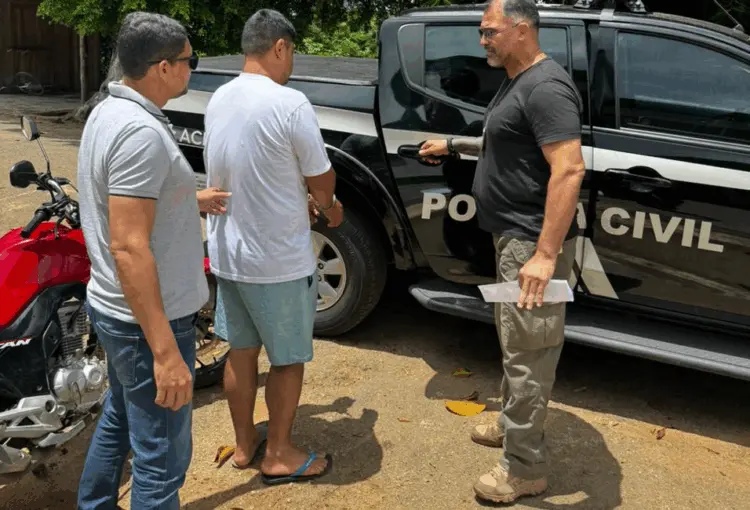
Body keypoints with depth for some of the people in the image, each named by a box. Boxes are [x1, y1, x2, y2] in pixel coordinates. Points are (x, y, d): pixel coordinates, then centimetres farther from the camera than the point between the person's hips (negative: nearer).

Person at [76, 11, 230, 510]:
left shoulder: (108, 111, 7)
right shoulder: (141, 132, -24)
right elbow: (129, 248, -29)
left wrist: (191, 200, 30)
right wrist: (165, 351, -29)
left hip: (112, 307, 11)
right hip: (149, 318, -11)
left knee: (119, 420, 27)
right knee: (161, 458, 2)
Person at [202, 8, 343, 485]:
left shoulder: (219, 100, 4)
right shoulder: (289, 103, -20)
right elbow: (321, 179, -12)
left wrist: (307, 203, 17)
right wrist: (329, 208, 11)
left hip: (226, 251, 7)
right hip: (278, 258, -7)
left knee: (241, 350, 18)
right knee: (288, 358, 10)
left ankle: (245, 443, 34)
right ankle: (279, 455, 24)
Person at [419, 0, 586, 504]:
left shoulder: (545, 86, -19)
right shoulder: (518, 82, 13)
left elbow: (570, 169, -28)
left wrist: (545, 254, -32)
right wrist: (454, 145, 24)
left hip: (533, 241, -10)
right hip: (515, 236, 10)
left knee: (527, 352, -1)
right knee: (517, 343, 22)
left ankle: (525, 468, 12)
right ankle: (515, 423, 40)